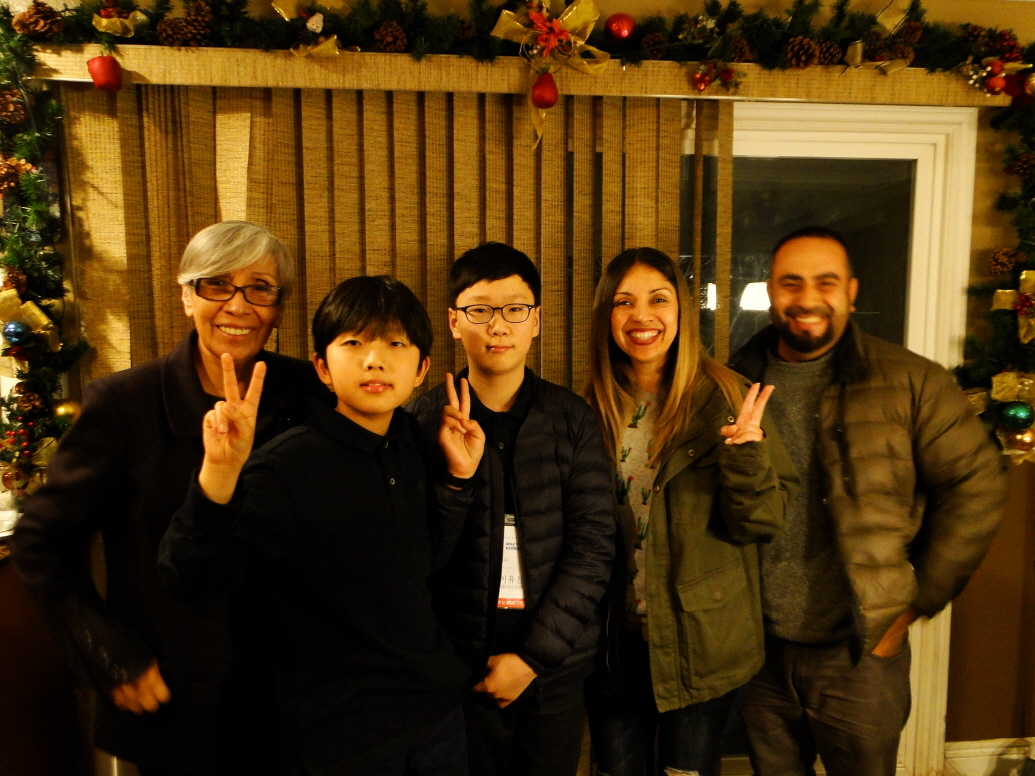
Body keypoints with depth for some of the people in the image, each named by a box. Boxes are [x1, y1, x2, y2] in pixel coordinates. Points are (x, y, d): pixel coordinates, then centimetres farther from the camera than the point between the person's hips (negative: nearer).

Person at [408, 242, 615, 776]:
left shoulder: (572, 420, -3)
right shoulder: (423, 421, -6)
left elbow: (593, 544, -6)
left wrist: (532, 655, -10)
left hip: (554, 670, 1)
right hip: (460, 671, -1)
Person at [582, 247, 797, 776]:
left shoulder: (724, 399, -10)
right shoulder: (591, 408, -3)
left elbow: (761, 522, -12)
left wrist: (745, 450, -29)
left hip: (702, 645, -2)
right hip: (613, 640, 3)